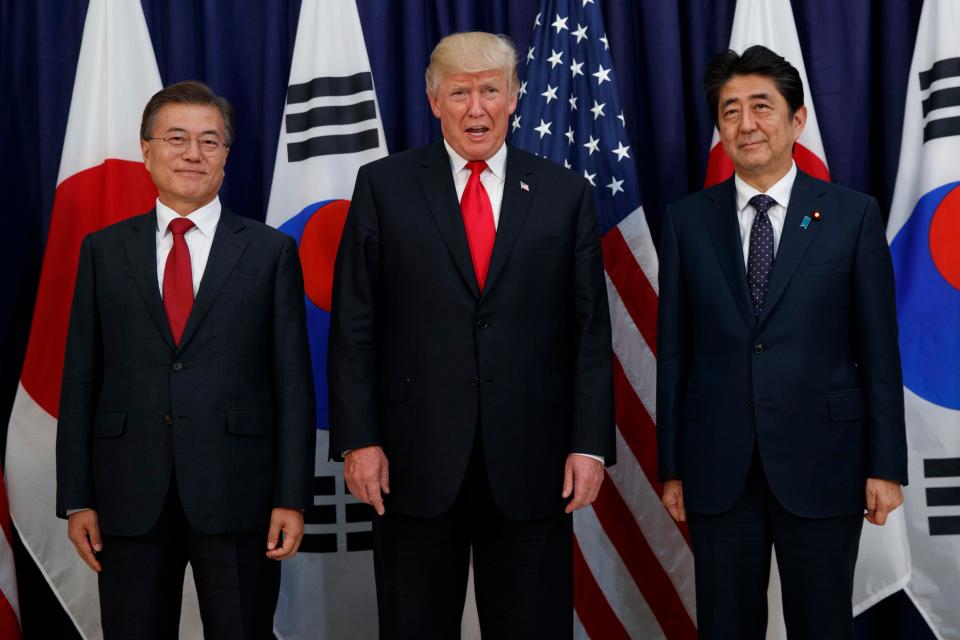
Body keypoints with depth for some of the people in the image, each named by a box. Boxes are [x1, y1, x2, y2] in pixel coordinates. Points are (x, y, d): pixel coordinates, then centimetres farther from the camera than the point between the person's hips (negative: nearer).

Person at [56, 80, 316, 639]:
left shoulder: (271, 251, 4)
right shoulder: (104, 251, 8)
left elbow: (293, 382, 1)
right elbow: (80, 379, 7)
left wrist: (293, 498, -5)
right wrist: (76, 499, 2)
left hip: (237, 495, -1)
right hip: (130, 498, 1)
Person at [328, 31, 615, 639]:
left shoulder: (565, 193, 6)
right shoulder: (384, 186, 4)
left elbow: (591, 330, 4)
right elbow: (354, 326, 1)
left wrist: (591, 445, -3)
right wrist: (358, 439, -5)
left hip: (532, 461, 1)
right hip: (416, 458, 0)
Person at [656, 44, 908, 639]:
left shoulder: (853, 214, -1)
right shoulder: (688, 220, 4)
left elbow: (879, 350, 0)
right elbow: (674, 351, 5)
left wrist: (885, 466, -3)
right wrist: (672, 466, 4)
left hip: (820, 463, -1)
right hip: (718, 471, 2)